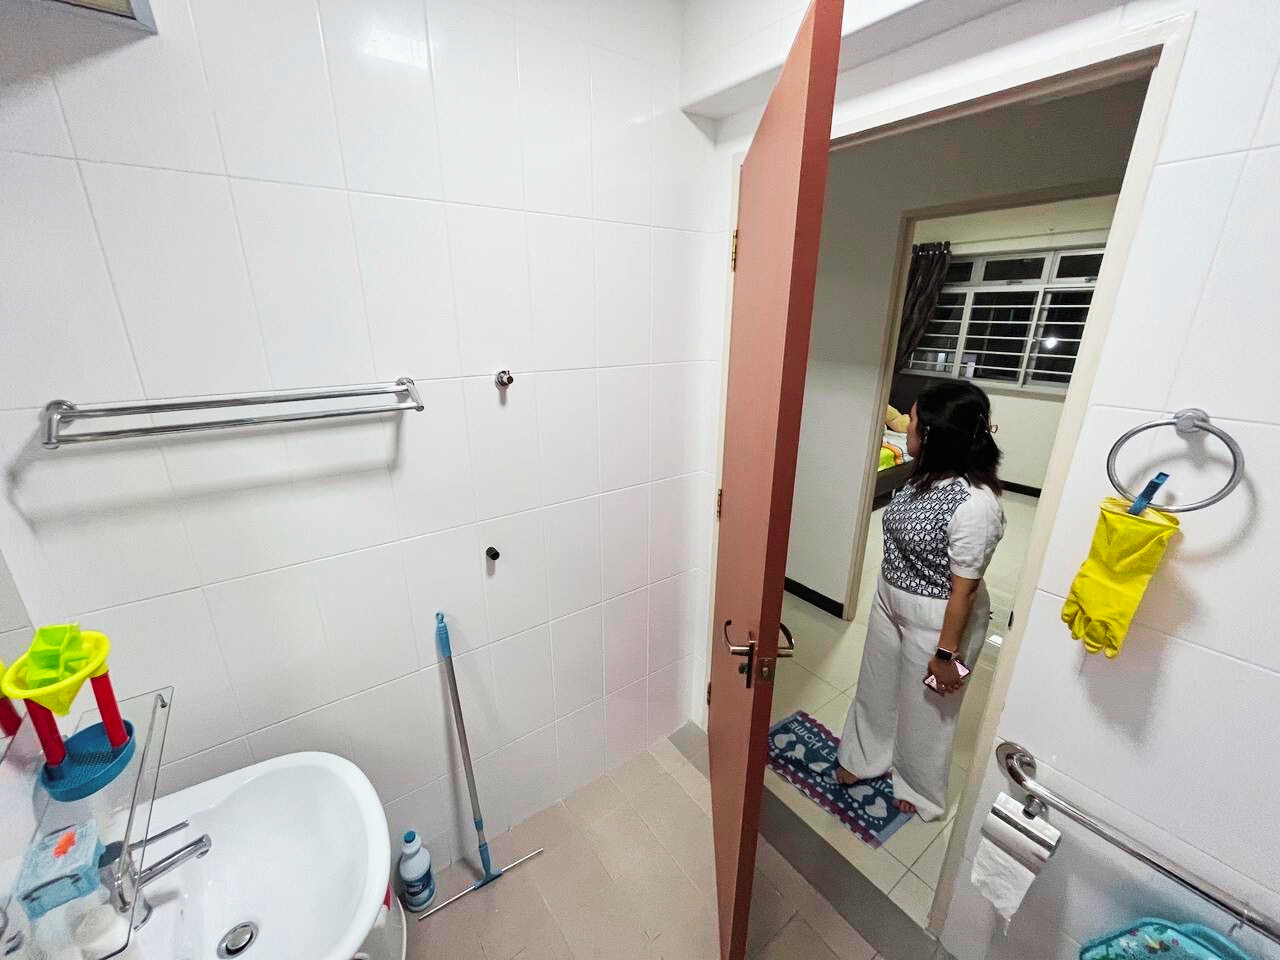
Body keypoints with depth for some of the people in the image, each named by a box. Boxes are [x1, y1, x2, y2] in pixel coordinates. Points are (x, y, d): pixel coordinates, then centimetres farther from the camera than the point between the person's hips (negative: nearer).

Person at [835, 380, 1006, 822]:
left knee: (925, 708, 17)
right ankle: (866, 758, 50)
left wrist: (946, 653, -15)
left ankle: (920, 791, 45)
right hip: (890, 600, 8)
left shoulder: (974, 504, -30)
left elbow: (964, 587, -23)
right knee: (876, 686, 25)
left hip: (936, 620, -8)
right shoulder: (925, 474, -5)